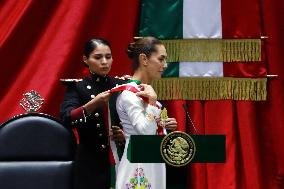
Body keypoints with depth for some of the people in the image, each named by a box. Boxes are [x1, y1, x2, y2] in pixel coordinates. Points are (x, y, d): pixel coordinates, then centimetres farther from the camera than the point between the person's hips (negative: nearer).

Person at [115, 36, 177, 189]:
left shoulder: (145, 91, 11)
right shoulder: (129, 93, -16)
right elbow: (146, 133, -28)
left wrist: (164, 125, 6)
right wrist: (152, 100, -23)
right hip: (139, 167, -9)